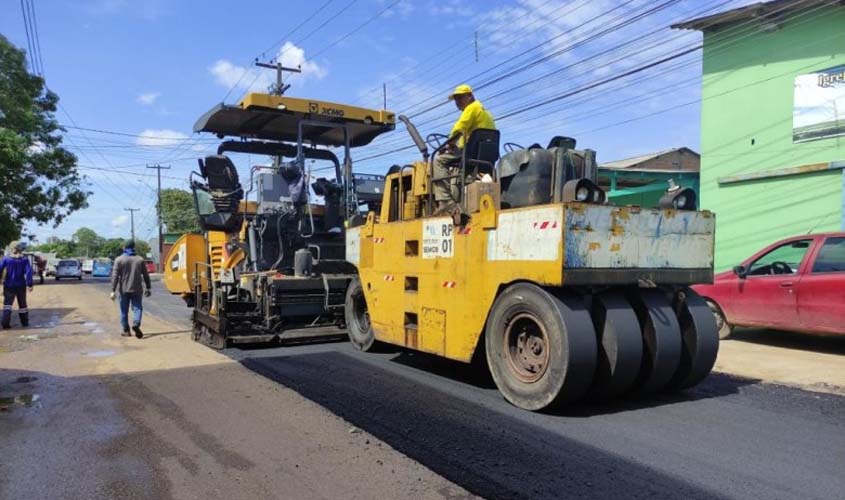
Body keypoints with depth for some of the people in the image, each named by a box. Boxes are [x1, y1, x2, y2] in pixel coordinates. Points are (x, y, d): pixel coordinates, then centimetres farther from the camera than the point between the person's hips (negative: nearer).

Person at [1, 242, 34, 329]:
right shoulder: (24, 259, -4)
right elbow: (28, 272, -11)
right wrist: (29, 284, -11)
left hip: (9, 285, -1)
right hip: (21, 286, 1)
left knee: (7, 303, 0)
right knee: (22, 304, 15)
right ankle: (25, 322, 23)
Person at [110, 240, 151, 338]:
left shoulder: (119, 260, -1)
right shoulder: (140, 260, 4)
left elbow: (115, 276, -7)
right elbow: (146, 275, 7)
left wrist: (113, 291, -7)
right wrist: (148, 288, 16)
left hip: (124, 290, 0)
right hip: (136, 289, 0)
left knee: (124, 311, 10)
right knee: (137, 308, 3)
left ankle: (126, 330, 14)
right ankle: (136, 324, -22)